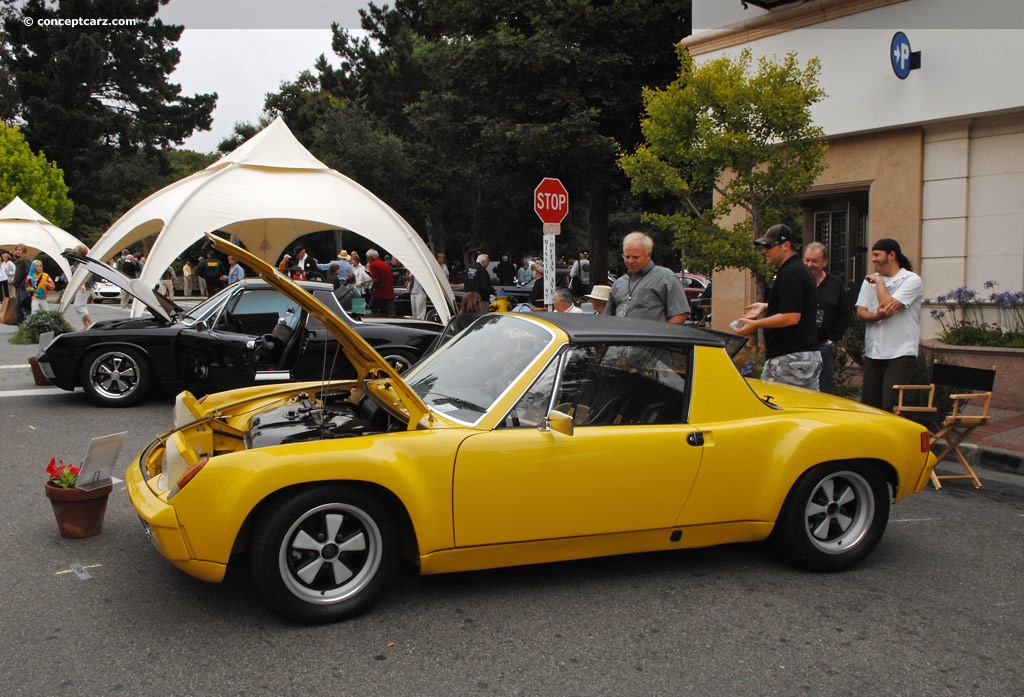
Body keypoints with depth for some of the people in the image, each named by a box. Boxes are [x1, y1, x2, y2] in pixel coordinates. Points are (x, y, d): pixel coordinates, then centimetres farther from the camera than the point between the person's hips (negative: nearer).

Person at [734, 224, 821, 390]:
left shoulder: (788, 274, -17)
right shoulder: (801, 270, 17)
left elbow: (791, 317, -25)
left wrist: (756, 324, -16)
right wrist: (766, 307, 22)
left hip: (789, 359, -11)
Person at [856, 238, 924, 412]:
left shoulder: (912, 280, -4)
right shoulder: (870, 281, 14)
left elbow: (889, 306, -18)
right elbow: (860, 313, 5)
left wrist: (879, 281, -5)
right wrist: (877, 316, -17)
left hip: (900, 354, -6)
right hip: (872, 353, 6)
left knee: (891, 407, -11)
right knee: (868, 404, 8)